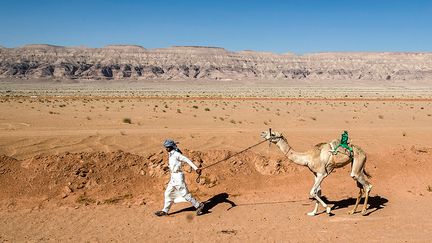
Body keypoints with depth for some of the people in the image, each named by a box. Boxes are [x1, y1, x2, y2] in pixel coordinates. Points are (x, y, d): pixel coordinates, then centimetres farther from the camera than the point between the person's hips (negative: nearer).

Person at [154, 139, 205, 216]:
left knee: (185, 193, -4)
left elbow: (187, 160, -17)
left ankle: (198, 205, 7)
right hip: (173, 177, 9)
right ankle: (165, 211, 20)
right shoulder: (170, 155, 11)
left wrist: (196, 168, -21)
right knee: (168, 193, 11)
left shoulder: (176, 154, -15)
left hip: (178, 176, -9)